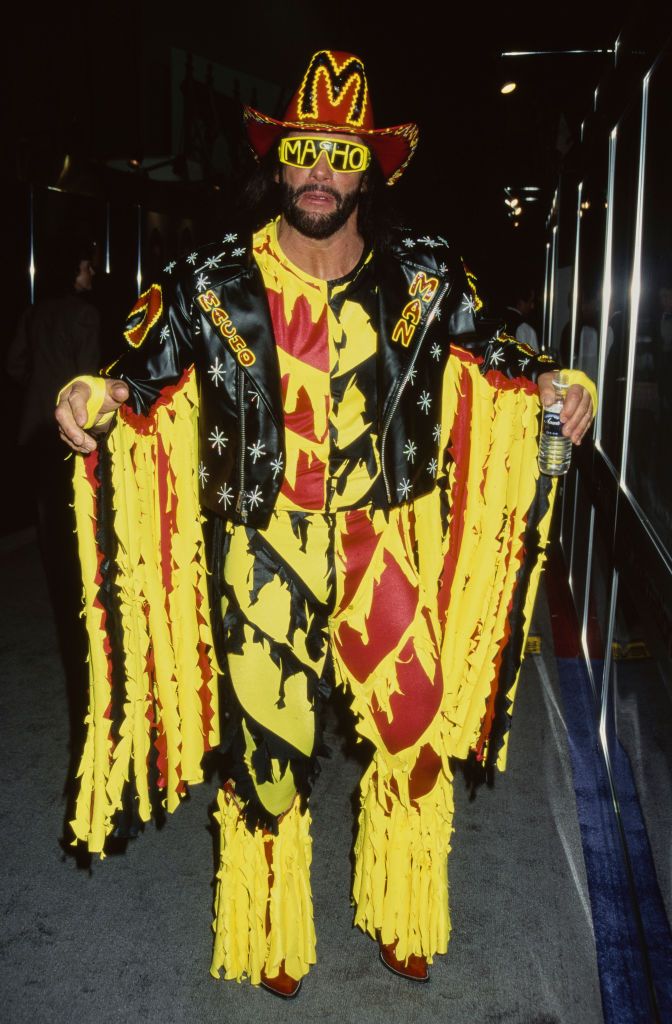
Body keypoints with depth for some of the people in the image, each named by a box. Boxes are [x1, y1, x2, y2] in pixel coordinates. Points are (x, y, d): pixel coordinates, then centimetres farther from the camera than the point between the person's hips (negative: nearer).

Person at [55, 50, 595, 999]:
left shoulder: (424, 276, 1)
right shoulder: (211, 284, -2)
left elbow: (487, 355, 14)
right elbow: (146, 375, 4)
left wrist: (552, 385, -4)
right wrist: (95, 397, -17)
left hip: (386, 540, 2)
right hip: (262, 552, -1)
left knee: (417, 729, 7)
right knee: (268, 747, 8)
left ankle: (401, 919, 37)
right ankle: (275, 938, 36)